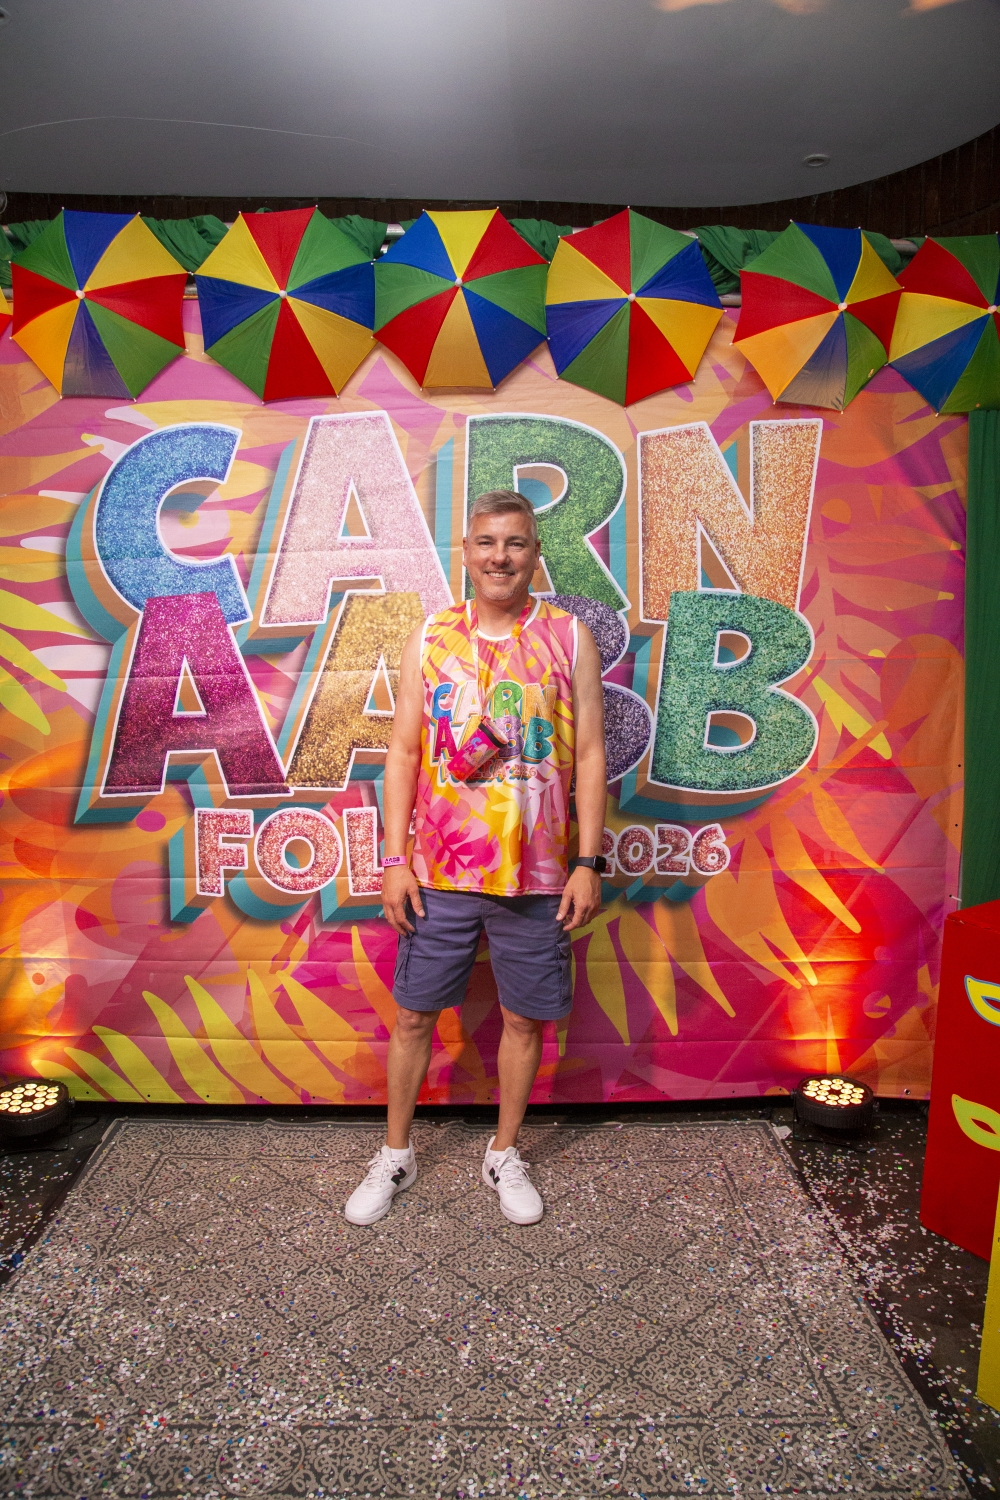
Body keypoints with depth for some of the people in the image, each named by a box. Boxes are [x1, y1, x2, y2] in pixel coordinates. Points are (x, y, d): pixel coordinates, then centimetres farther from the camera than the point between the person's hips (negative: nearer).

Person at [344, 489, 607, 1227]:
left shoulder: (570, 638, -1)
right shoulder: (430, 639, 3)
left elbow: (590, 756, -1)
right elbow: (404, 753, 3)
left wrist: (590, 862, -5)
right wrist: (396, 859, -2)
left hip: (536, 875, 0)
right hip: (438, 871, 1)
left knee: (525, 1017, 12)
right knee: (414, 1014, 11)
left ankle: (505, 1154, 35)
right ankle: (396, 1155, 33)